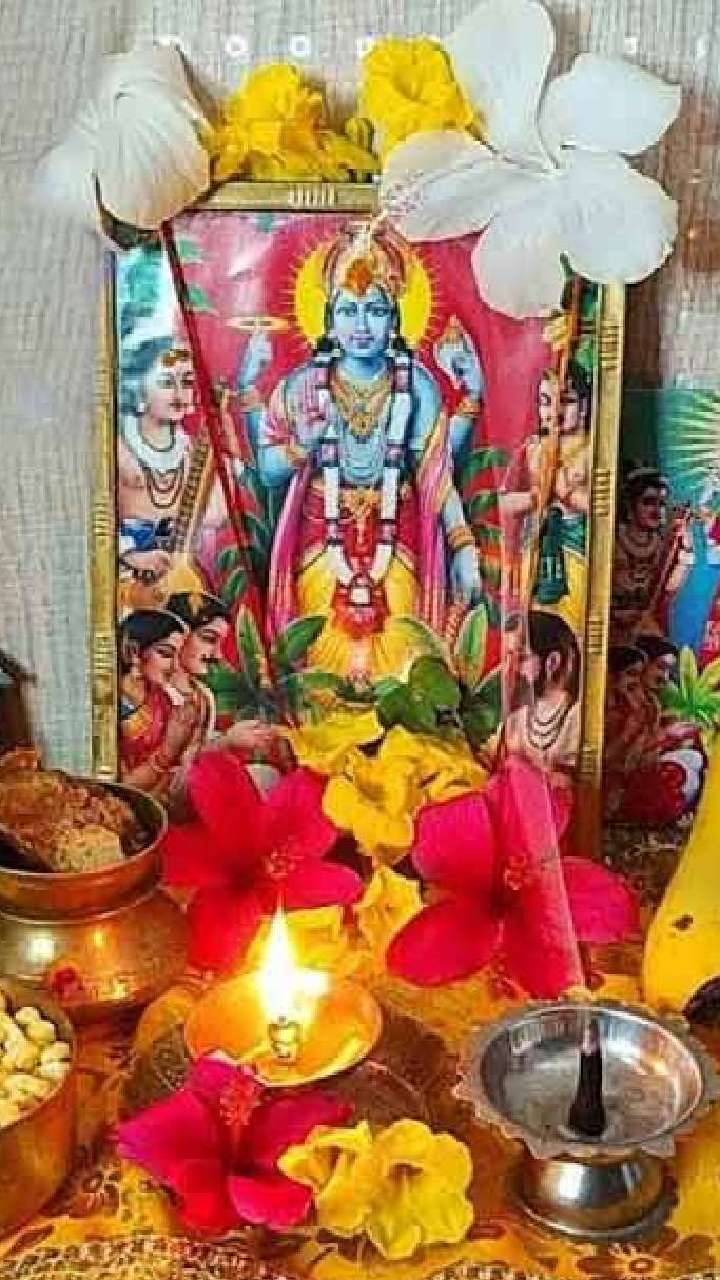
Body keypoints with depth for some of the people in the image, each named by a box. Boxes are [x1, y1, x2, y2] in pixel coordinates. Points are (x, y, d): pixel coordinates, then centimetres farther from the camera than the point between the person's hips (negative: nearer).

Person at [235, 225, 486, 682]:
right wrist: (250, 391, -11)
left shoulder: (417, 385, -2)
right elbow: (270, 472, -3)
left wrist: (470, 398, -5)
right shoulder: (305, 385, -1)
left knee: (396, 666, 0)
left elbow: (437, 476, -5)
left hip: (396, 547, 0)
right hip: (323, 546, 0)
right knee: (324, 668, 2)